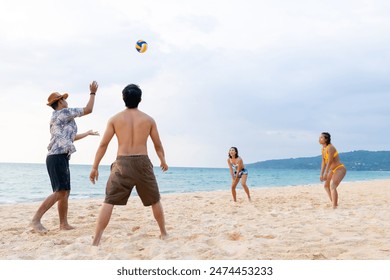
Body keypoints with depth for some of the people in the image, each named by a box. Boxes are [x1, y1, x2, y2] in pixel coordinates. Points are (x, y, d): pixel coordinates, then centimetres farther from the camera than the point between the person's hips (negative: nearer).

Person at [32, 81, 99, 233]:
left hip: (60, 158, 10)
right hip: (58, 157, -10)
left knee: (65, 192, 8)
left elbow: (71, 137, 37)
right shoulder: (64, 112, -4)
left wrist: (88, 133, 49)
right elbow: (88, 110, -3)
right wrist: (93, 93, 8)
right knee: (60, 191, -16)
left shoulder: (57, 118, 25)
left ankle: (64, 223, 10)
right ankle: (36, 219, -17)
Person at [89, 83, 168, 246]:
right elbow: (158, 145, 12)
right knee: (155, 201, 18)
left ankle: (96, 240, -9)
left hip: (122, 163, -1)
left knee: (109, 202, -1)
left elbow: (103, 144, 1)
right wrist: (163, 161, 30)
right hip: (143, 162, 1)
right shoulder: (148, 119, 6)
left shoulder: (115, 119, 3)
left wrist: (95, 167, 5)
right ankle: (163, 233, 30)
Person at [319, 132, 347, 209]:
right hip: (333, 170, 11)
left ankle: (334, 207, -30)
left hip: (340, 169, -11)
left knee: (332, 186, -27)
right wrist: (321, 174, 4)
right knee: (326, 185, 24)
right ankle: (333, 203, 39)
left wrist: (326, 174, -29)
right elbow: (323, 162, 7)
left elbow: (330, 162, -27)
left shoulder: (330, 148, -23)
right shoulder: (323, 148, 4)